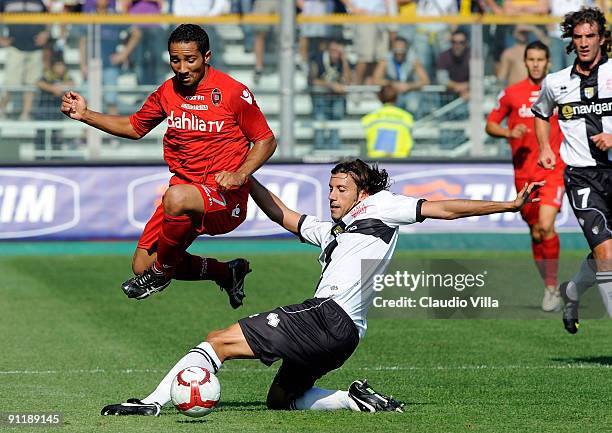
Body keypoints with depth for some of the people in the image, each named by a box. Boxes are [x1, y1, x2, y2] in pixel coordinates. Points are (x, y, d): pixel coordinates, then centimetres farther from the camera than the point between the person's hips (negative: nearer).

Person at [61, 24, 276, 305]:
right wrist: (85, 115, 12)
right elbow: (134, 128, 22)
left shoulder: (233, 92, -10)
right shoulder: (168, 91, 6)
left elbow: (267, 141, -3)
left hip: (225, 196, -7)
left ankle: (161, 272, -12)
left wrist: (239, 174, -19)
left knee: (177, 197, -40)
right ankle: (227, 273, 22)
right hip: (184, 185, 7)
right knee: (142, 266, 2)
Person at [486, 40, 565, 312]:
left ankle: (552, 286, -9)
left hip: (553, 170, -2)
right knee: (535, 232, 7)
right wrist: (509, 133, -11)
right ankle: (550, 289, 20)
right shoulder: (512, 94, 3)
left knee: (546, 226, -19)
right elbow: (490, 125, 9)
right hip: (524, 174, 2)